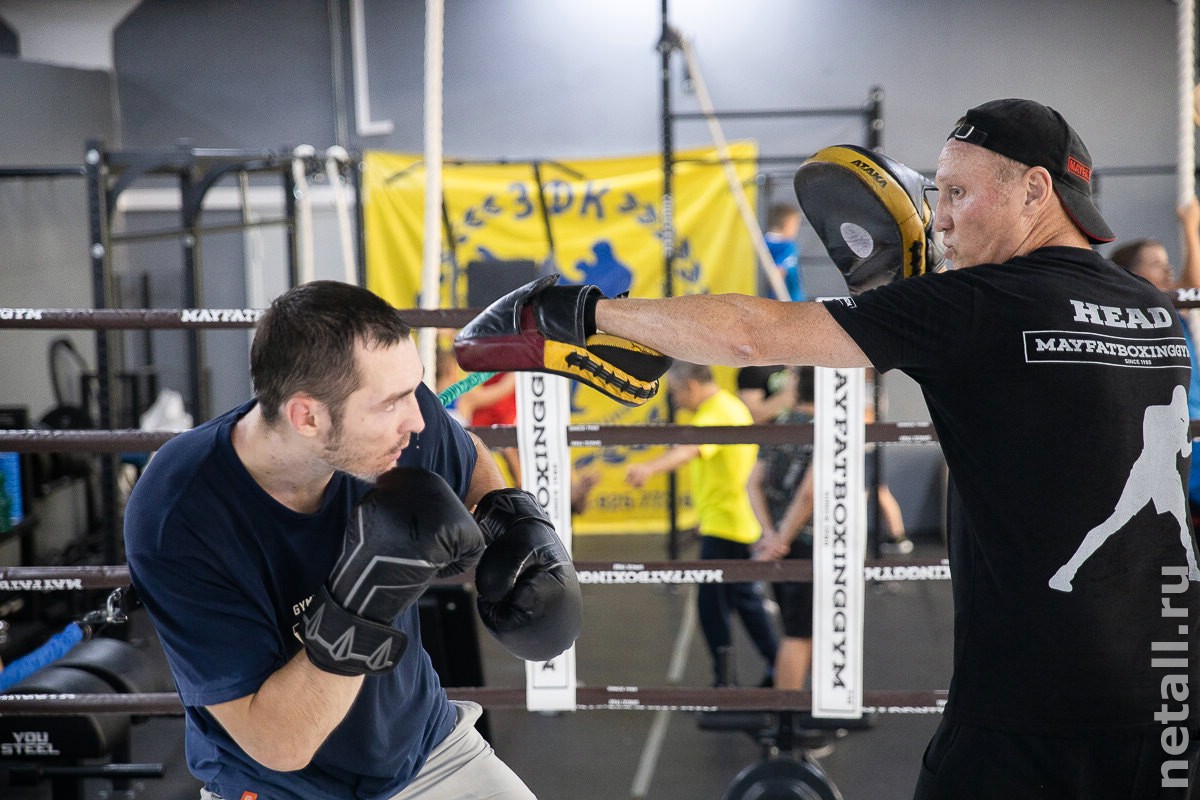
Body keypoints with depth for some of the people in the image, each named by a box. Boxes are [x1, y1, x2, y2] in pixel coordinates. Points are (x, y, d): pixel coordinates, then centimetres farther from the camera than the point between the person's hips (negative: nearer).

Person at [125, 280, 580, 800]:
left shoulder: (400, 416, -16)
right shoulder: (176, 521, -27)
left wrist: (516, 523, -7)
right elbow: (279, 746, -28)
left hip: (427, 749, 3)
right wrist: (357, 606, -38)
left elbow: (469, 461, 11)